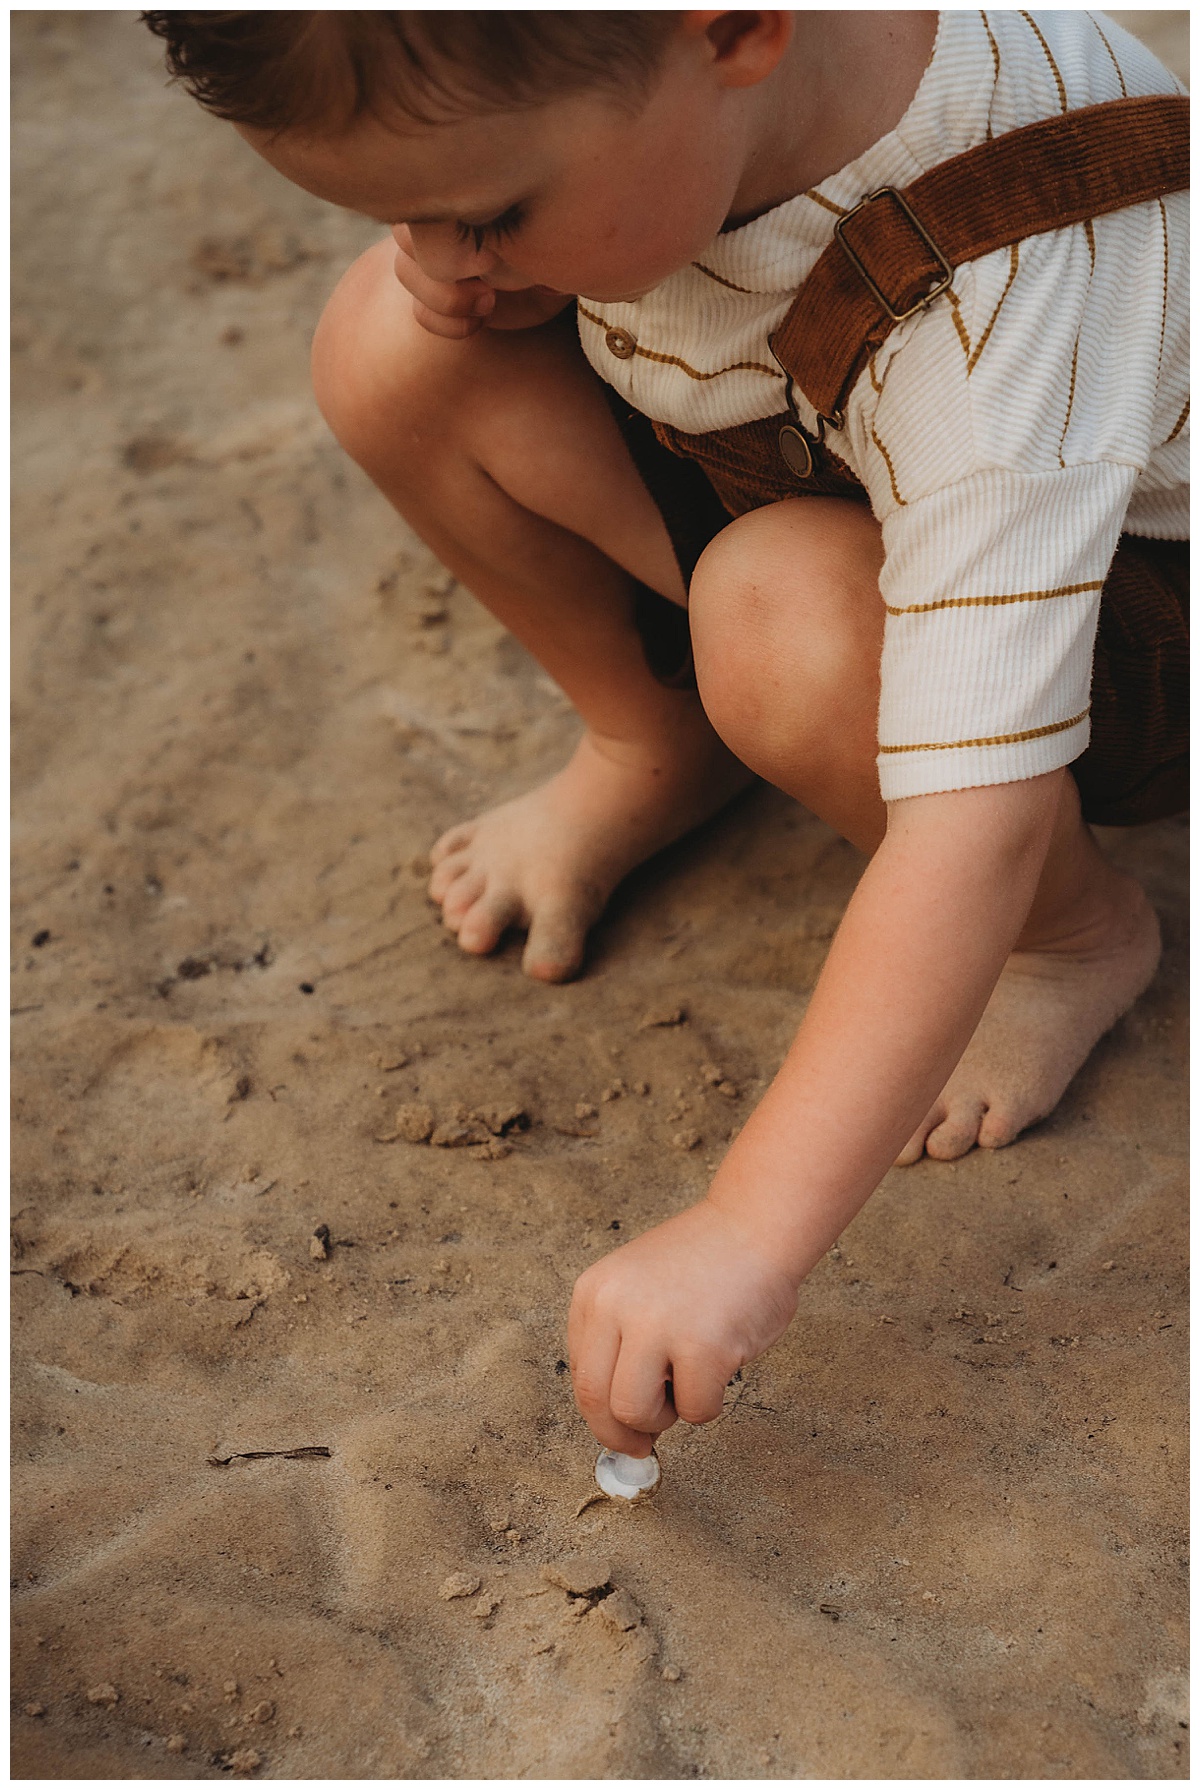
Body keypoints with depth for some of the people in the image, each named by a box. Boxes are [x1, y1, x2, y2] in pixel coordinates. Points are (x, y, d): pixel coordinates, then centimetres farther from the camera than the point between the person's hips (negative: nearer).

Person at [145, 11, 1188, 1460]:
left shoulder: (998, 291, -40)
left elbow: (977, 825, -43)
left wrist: (747, 1233, -44)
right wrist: (478, 252, -21)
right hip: (806, 461, 6)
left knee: (784, 620, -39)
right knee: (389, 347, -15)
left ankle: (1078, 929, -9)